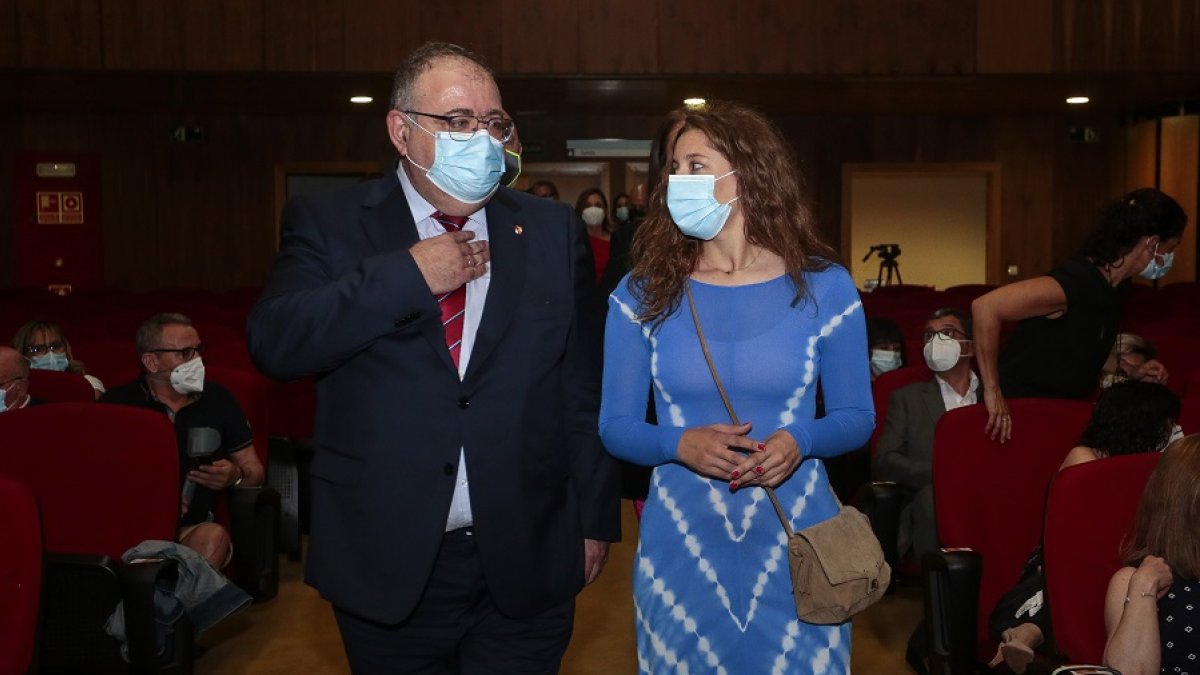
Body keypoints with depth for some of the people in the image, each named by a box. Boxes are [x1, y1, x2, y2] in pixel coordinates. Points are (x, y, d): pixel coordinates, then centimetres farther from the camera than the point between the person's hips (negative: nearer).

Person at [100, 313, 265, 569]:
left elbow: (255, 470, 18)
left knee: (214, 537, -35)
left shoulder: (218, 400, 13)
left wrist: (237, 476, -6)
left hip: (192, 528, 1)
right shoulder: (117, 403, 7)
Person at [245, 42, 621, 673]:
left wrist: (594, 518, 5)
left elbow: (584, 389, 4)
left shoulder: (554, 231, 3)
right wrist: (407, 276, -19)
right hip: (387, 565, 0)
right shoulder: (329, 223, -1)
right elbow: (273, 342, -15)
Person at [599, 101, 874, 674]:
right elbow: (615, 425, 1)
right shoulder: (641, 295, -1)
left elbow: (856, 417, 3)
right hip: (679, 544, 1)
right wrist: (680, 444, -19)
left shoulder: (824, 287, -2)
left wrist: (800, 442, -18)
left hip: (795, 542, 0)